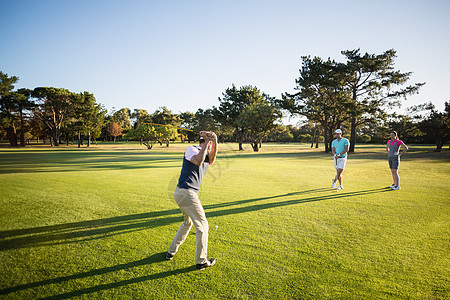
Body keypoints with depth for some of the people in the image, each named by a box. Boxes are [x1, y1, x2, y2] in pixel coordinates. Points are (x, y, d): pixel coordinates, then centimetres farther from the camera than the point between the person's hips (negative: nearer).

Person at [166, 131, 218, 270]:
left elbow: (212, 158, -9)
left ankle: (171, 251, 36)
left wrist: (215, 141, -26)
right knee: (202, 225, 0)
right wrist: (207, 142, -20)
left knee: (188, 222, 27)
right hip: (187, 193, -10)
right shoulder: (191, 149, -5)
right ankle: (201, 261, 10)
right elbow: (198, 161, -26)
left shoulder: (207, 157, 16)